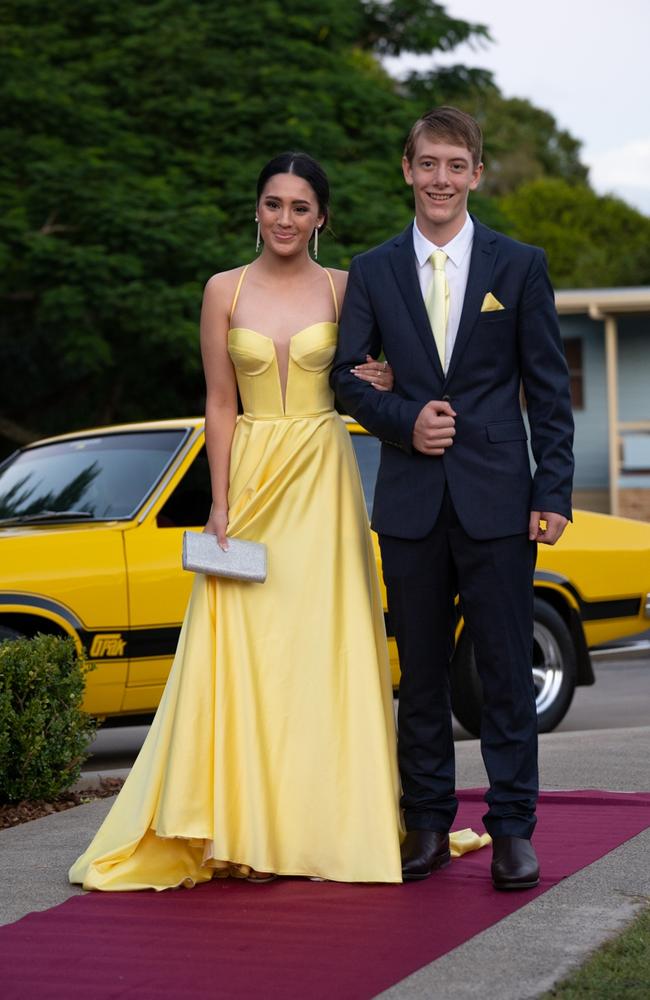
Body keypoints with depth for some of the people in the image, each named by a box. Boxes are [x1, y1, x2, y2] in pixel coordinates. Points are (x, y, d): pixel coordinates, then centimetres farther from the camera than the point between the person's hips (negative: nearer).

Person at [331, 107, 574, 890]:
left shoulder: (520, 265, 4)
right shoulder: (373, 271, 8)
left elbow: (548, 389, 3)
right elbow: (346, 376, 10)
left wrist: (554, 493, -4)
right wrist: (404, 421, -9)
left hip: (497, 500, -2)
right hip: (411, 500, 2)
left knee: (506, 668, 0)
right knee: (421, 670, 8)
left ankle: (512, 827, 7)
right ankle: (428, 824, 17)